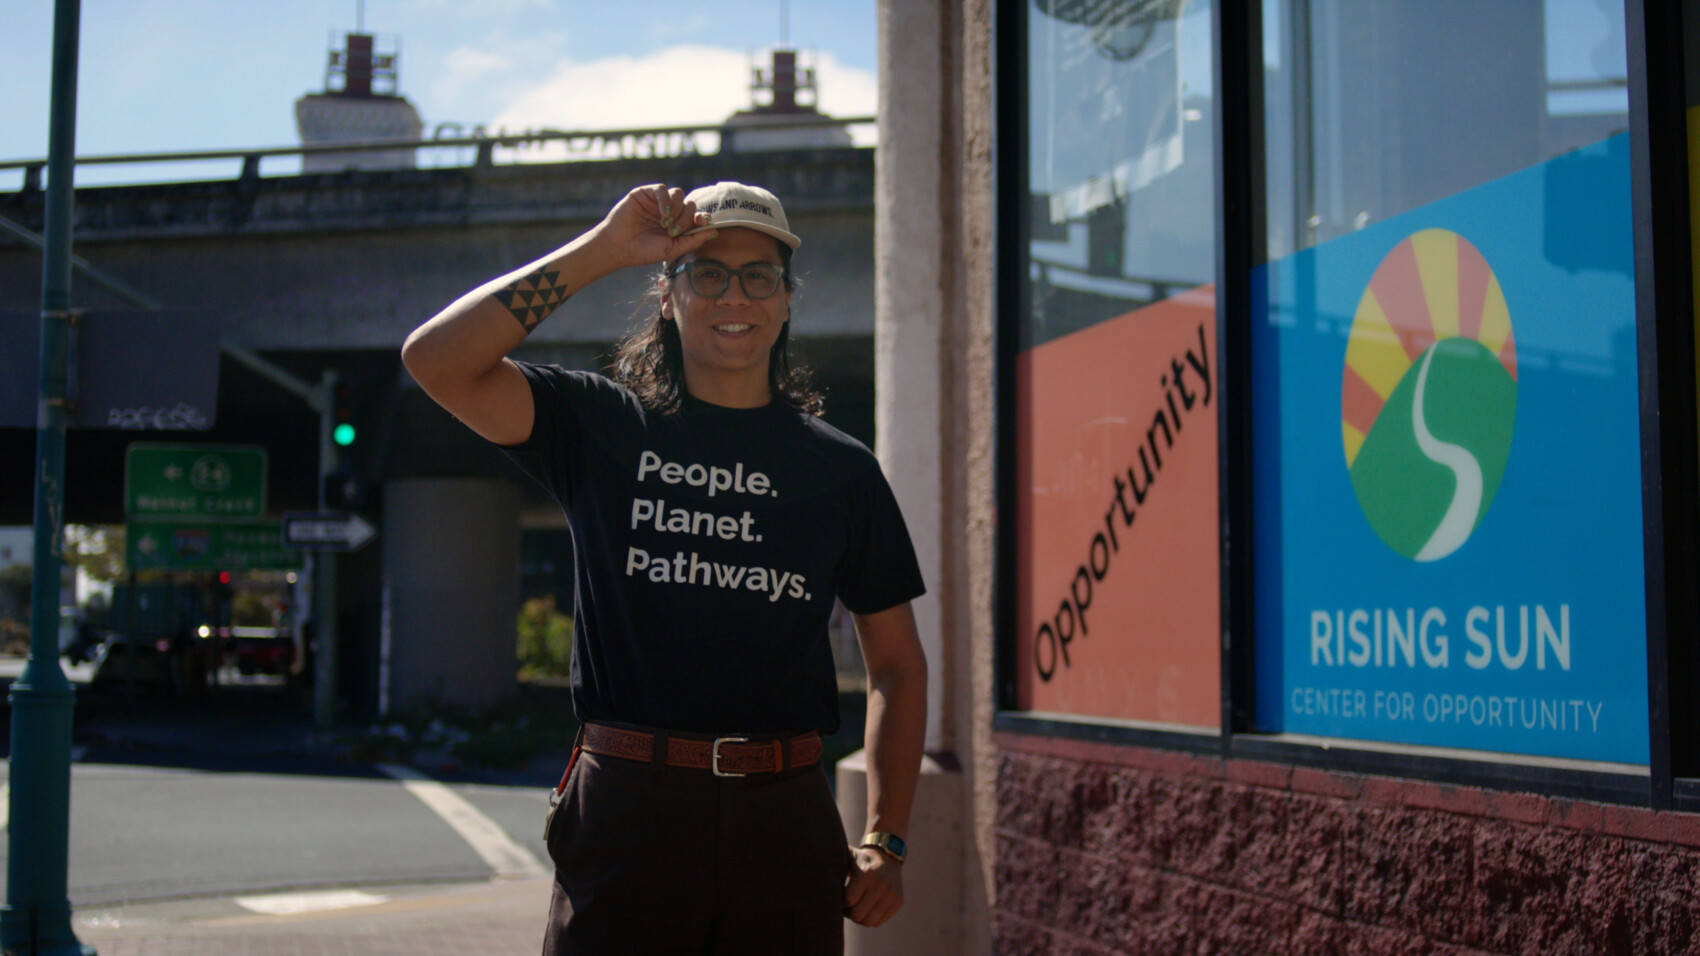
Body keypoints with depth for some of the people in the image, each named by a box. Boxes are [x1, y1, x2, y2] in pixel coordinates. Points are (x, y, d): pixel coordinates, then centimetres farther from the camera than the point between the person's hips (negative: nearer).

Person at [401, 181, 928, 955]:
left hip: (786, 823, 2)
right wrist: (602, 250, -8)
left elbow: (896, 665, 14)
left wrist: (885, 842, 5)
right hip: (627, 810, -1)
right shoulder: (602, 428, 6)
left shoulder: (841, 468, 10)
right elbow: (436, 359, -8)